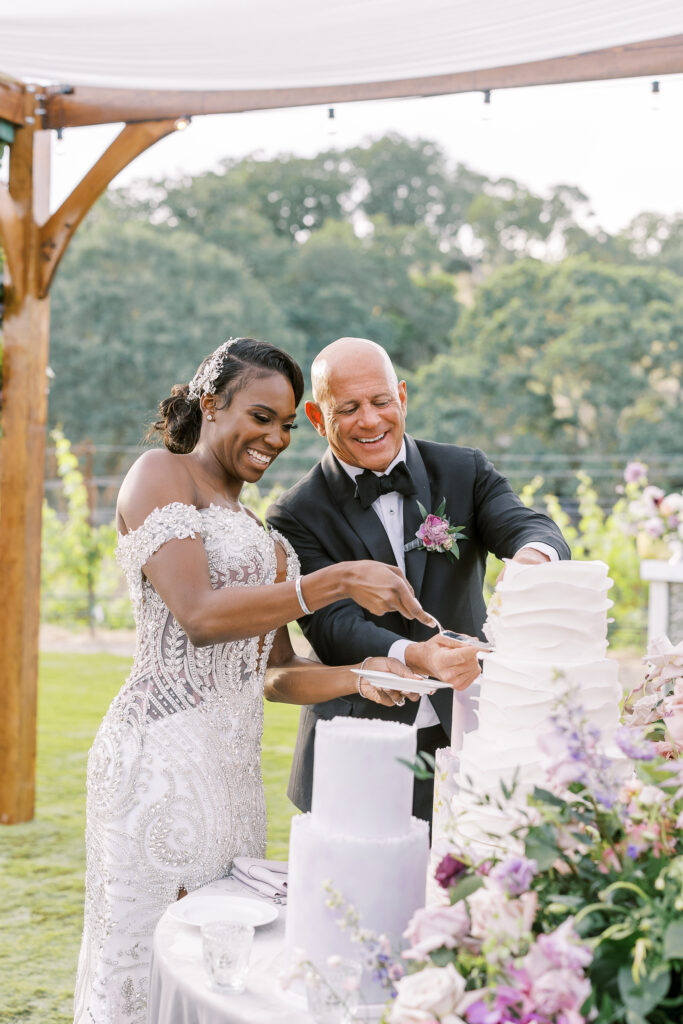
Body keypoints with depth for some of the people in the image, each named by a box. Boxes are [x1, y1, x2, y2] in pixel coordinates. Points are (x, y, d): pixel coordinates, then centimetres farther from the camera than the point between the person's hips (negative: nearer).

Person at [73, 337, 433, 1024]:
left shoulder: (253, 527, 22)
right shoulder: (161, 473, -2)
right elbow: (199, 613, -16)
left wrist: (356, 678, 0)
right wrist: (336, 582, -18)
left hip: (233, 757, 8)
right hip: (165, 750, -8)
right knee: (151, 950, -3)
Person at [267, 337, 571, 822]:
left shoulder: (464, 471, 5)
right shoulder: (297, 517, -3)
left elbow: (530, 526, -12)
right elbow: (332, 623, -14)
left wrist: (533, 555, -38)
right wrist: (414, 656, -34)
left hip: (466, 739, 2)